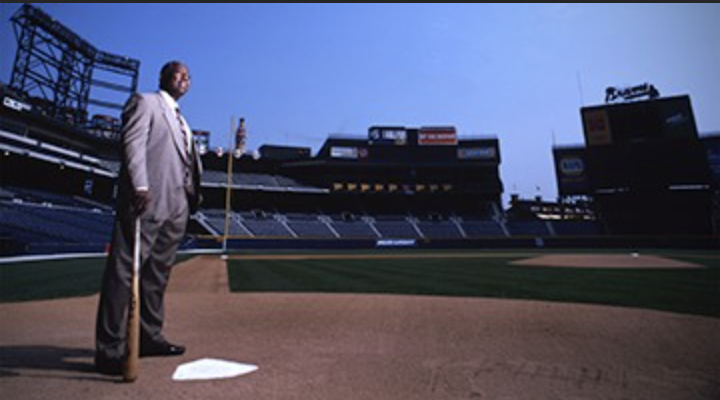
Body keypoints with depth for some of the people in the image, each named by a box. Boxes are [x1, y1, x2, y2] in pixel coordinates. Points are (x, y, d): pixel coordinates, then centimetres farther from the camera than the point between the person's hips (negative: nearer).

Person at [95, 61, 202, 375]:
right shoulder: (145, 102, 5)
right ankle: (109, 350, 0)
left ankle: (148, 337, 20)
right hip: (148, 201, -8)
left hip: (175, 206, 8)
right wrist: (140, 186, -22)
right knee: (125, 271, -6)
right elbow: (133, 143, -10)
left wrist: (192, 196, 12)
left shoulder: (179, 119, 29)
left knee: (158, 273, 11)